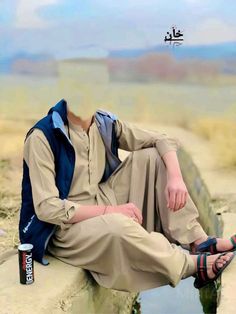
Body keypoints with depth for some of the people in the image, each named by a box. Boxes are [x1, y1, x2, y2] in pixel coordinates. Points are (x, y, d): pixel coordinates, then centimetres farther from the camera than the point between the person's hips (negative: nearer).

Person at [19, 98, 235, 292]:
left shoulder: (105, 123, -3)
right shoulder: (42, 137, -20)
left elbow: (163, 140, 0)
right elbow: (46, 208, -24)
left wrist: (175, 177, -19)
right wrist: (110, 210, -26)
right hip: (66, 226, -6)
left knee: (151, 157, -5)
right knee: (117, 226, -38)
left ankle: (198, 241, -11)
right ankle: (192, 264, -12)